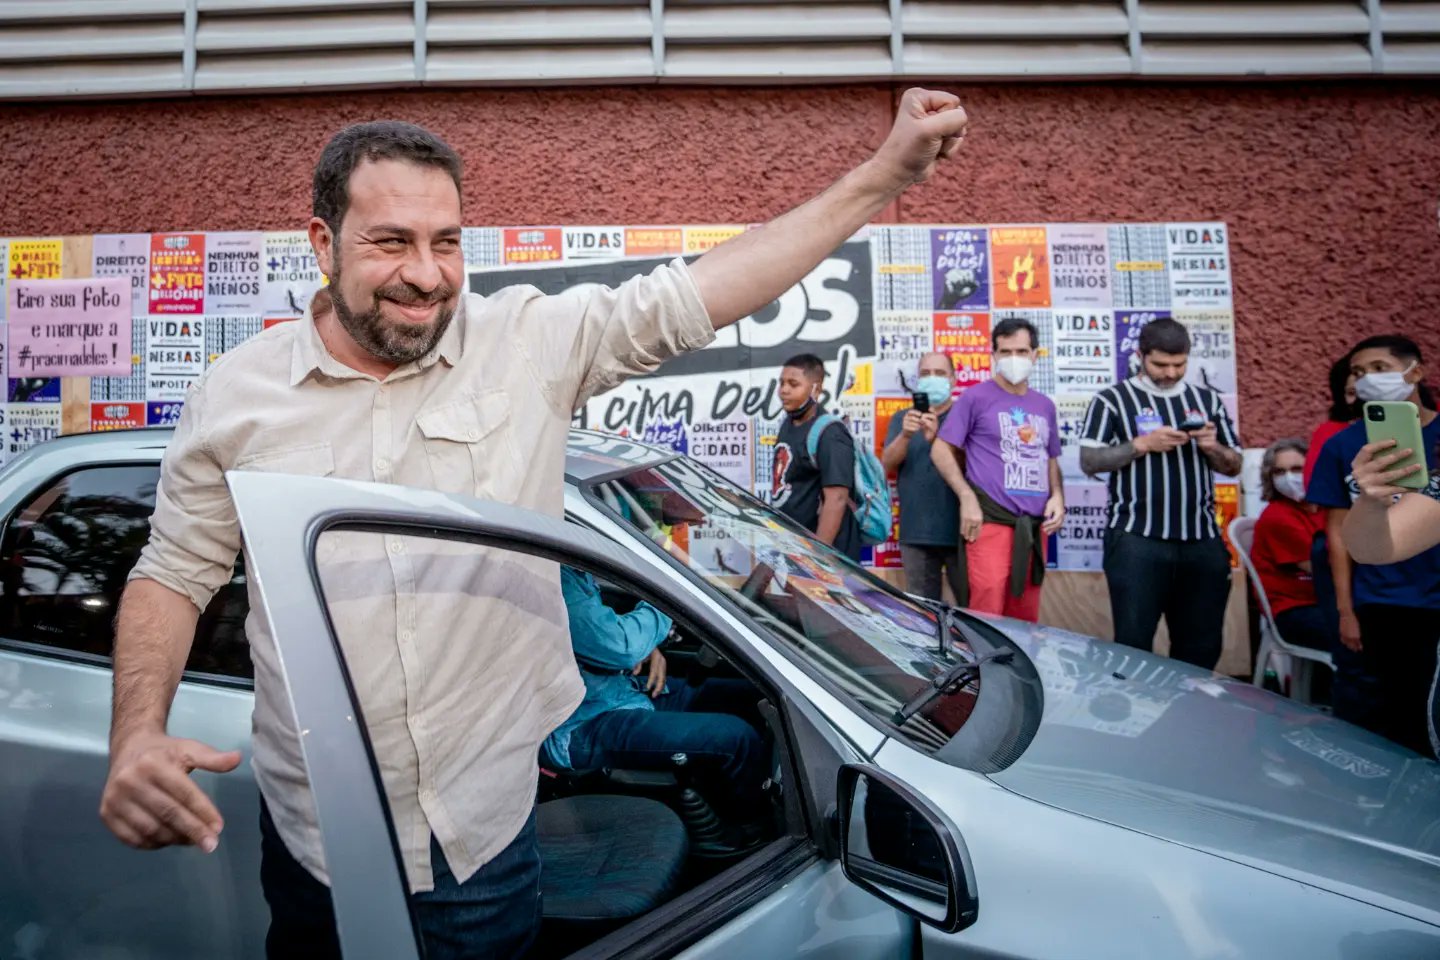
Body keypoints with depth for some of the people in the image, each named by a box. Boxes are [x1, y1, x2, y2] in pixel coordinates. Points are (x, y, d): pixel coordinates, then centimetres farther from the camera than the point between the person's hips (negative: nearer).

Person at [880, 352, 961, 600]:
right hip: (916, 533, 3)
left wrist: (936, 438, -28)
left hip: (957, 531, -2)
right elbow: (887, 465, 0)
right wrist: (905, 436, -20)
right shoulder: (902, 420, 13)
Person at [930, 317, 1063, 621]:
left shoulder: (1045, 405, 16)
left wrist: (1057, 496, 4)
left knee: (1025, 617, 13)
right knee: (986, 614, -9)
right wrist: (967, 499, -14)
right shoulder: (977, 396, -2)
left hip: (1034, 524, 6)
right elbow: (941, 450, -5)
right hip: (991, 520, -6)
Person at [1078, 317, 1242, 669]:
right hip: (1136, 541, -4)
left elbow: (1233, 466, 17)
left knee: (1201, 647, 11)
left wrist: (1213, 447, -5)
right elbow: (1089, 461, -5)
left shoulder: (1208, 400, 15)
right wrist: (1142, 444, -16)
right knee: (1133, 643, -1)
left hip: (1202, 541, 5)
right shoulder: (1112, 400, 2)